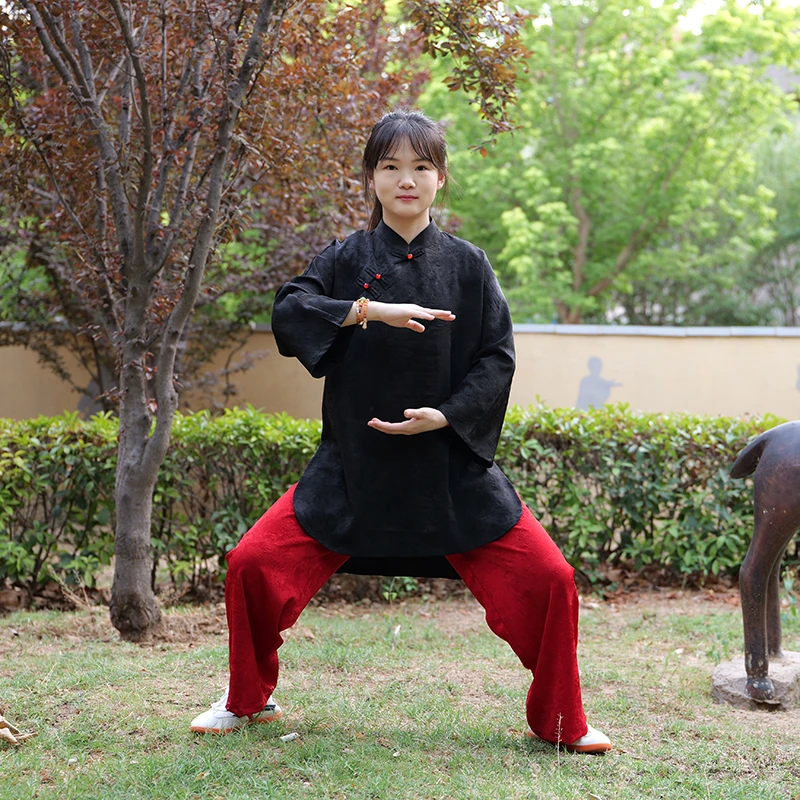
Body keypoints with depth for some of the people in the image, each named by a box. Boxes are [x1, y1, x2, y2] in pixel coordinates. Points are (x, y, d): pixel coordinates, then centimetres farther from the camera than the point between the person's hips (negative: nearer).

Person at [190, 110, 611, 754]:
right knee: (253, 565, -9)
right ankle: (248, 701, 18)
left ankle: (560, 721, 13)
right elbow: (288, 314, -11)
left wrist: (444, 416, -13)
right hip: (353, 462, 1)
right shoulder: (348, 258, 4)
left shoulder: (466, 264, 3)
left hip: (451, 460, 0)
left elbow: (497, 358, 1)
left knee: (549, 581, -10)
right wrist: (369, 309, -22)